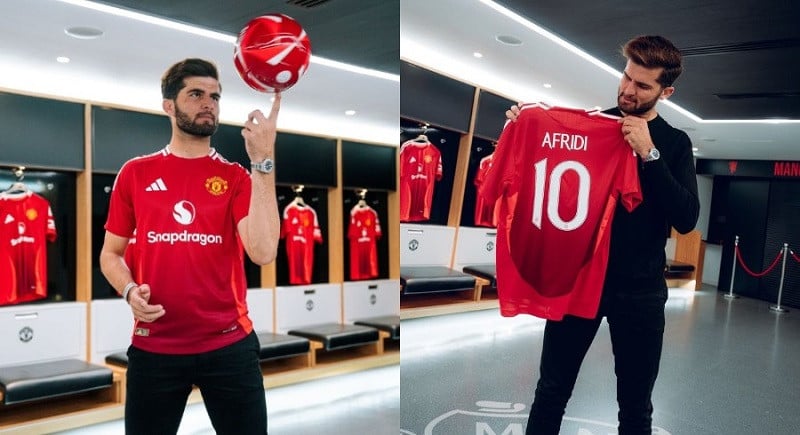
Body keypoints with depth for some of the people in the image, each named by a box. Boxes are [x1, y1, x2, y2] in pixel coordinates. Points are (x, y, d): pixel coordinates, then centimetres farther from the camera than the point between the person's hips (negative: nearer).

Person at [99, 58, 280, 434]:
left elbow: (263, 252, -18)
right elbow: (111, 253, 11)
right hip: (153, 347, 1)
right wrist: (130, 291, -10)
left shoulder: (236, 177, -1)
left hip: (229, 345, -1)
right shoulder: (135, 173, 3)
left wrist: (262, 162, -21)